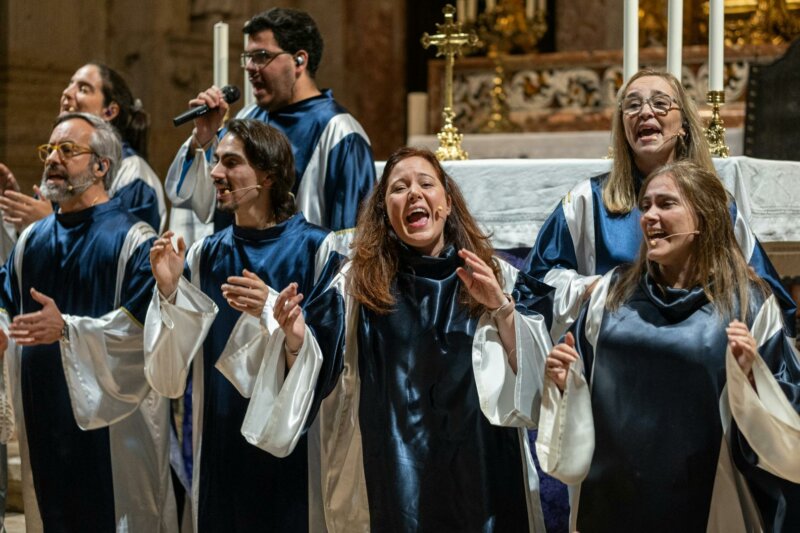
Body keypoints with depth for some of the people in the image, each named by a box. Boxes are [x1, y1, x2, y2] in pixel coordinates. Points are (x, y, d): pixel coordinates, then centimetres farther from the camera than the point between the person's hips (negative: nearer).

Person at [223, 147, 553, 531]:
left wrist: (502, 309, -21)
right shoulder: (358, 283, 3)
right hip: (390, 476, 0)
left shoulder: (497, 278, 2)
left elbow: (533, 375, -7)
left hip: (478, 473, 0)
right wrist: (296, 340, -20)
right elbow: (313, 381, -1)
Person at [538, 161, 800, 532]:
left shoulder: (749, 303, -6)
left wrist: (747, 377, -23)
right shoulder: (612, 292, 4)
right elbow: (580, 381, 13)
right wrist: (563, 381, -6)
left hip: (702, 503, -3)